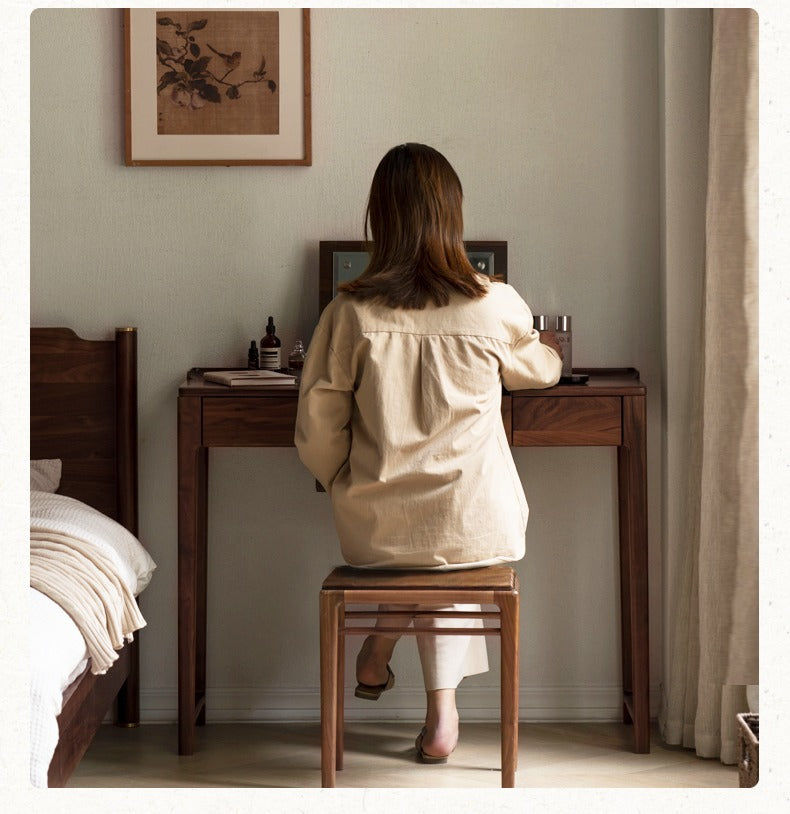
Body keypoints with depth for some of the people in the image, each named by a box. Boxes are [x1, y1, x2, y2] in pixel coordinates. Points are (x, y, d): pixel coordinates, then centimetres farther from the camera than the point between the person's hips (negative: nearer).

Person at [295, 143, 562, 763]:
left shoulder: (350, 311, -9)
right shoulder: (495, 306, -8)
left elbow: (318, 429, -3)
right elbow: (537, 369, 15)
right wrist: (552, 350, 40)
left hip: (373, 532, 1)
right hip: (474, 526, -1)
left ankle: (379, 651, 26)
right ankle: (441, 710, 22)